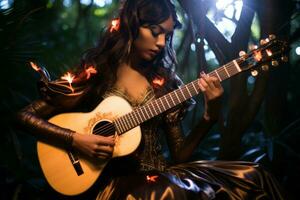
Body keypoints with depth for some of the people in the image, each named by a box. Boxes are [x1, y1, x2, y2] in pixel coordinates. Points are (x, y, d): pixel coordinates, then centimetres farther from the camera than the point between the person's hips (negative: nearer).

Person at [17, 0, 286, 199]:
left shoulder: (164, 83, 9)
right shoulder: (94, 74, -2)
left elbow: (179, 156, 7)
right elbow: (27, 116, -2)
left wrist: (210, 114, -7)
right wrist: (76, 140, -16)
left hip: (160, 175, 5)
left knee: (252, 176, -14)